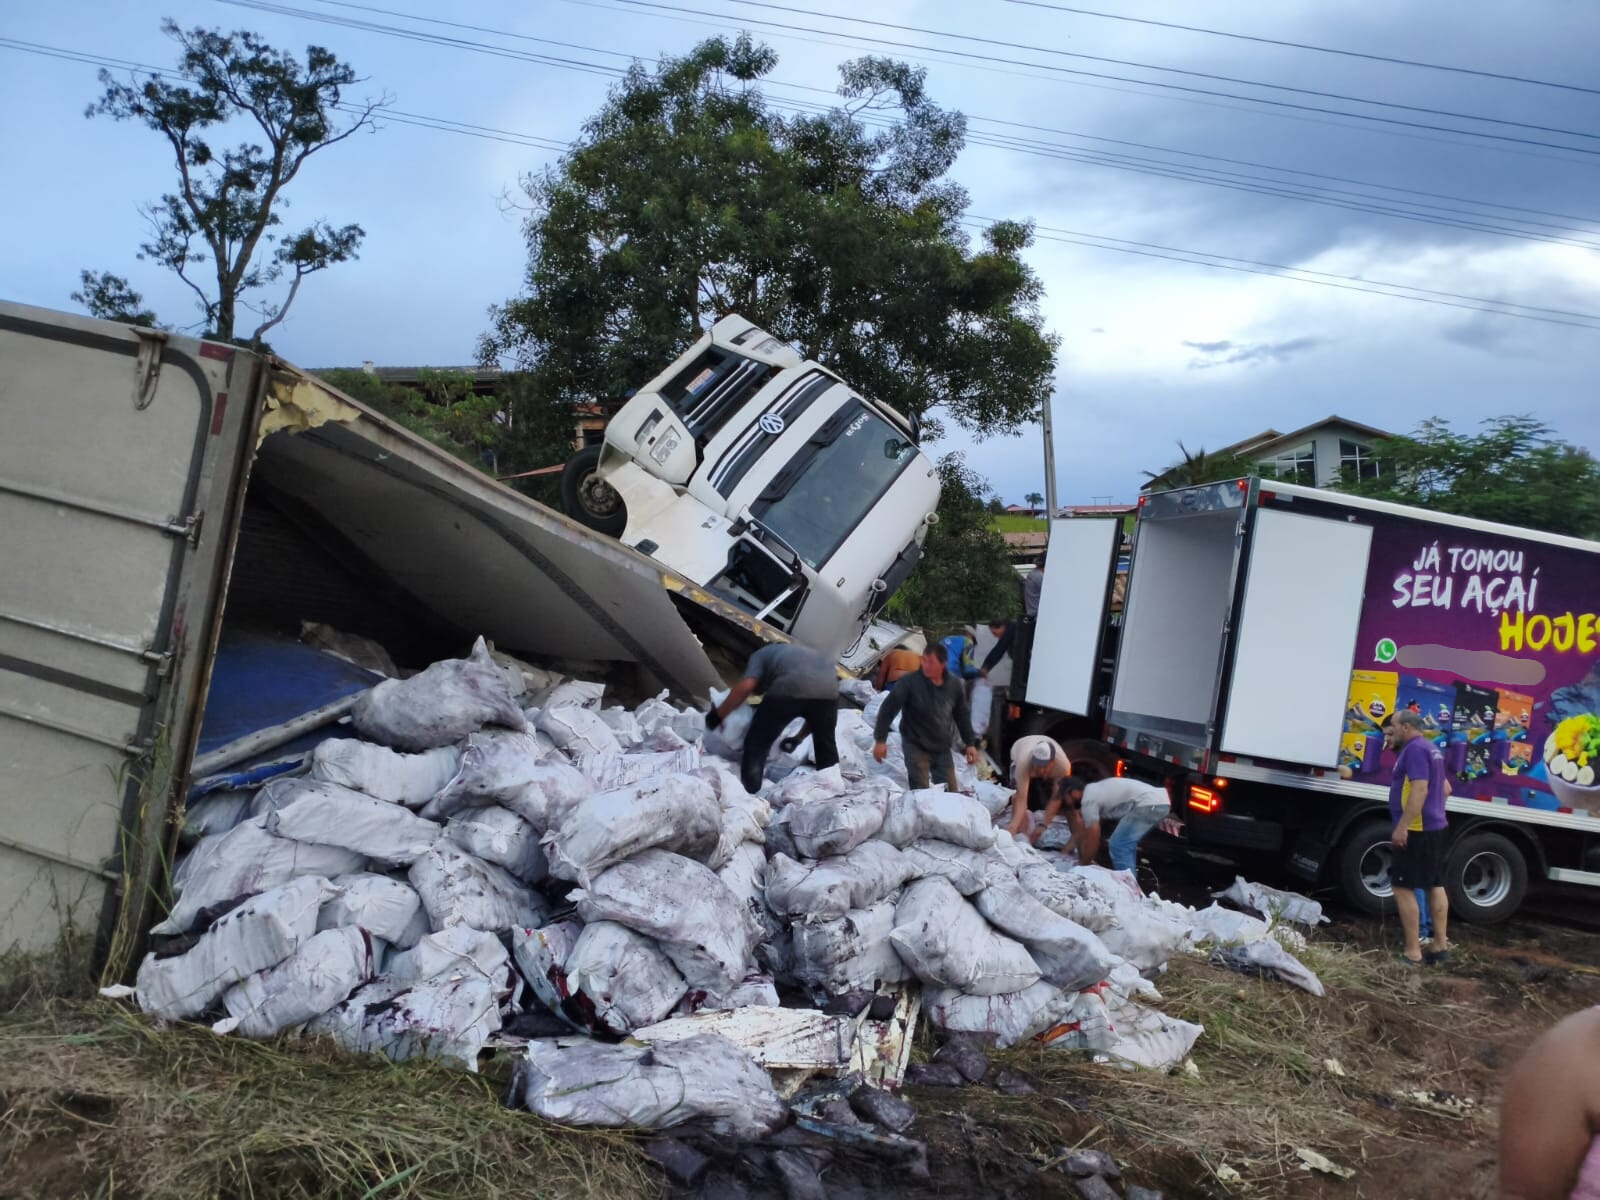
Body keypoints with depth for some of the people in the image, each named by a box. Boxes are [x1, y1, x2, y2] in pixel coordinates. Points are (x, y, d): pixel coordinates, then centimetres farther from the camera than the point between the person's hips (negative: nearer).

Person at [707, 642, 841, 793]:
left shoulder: (760, 655, 30)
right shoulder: (805, 653, 45)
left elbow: (746, 686, 8)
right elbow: (815, 711, 40)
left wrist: (718, 714, 18)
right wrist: (799, 738, 49)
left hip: (789, 688, -5)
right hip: (828, 688, 5)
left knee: (756, 744, 11)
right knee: (826, 744, 29)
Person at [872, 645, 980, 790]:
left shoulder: (954, 684, -2)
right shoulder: (910, 682, -16)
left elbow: (962, 715, 11)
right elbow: (889, 708, -14)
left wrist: (970, 743, 11)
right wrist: (880, 740, -17)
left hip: (942, 748, 4)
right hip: (916, 746, -4)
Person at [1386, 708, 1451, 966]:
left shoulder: (1415, 749, -16)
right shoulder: (1431, 749, 16)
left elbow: (1420, 789, -25)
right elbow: (1443, 788, 27)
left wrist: (1402, 826, -26)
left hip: (1416, 829, -11)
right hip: (1434, 826, 11)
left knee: (1403, 887, -7)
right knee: (1435, 885, 14)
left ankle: (1413, 952, -8)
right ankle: (1441, 945, 18)